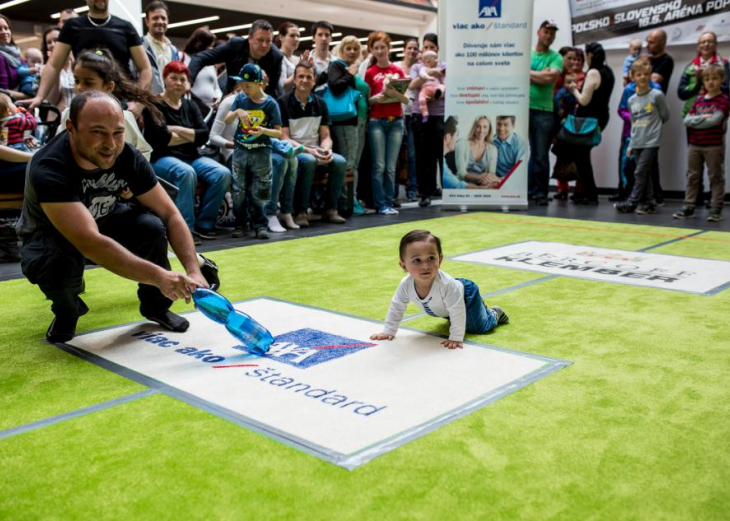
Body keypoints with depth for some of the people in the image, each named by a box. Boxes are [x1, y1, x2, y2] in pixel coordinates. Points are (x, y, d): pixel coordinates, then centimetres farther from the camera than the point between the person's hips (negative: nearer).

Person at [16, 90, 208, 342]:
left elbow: (170, 214, -19)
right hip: (49, 236, -3)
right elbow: (91, 244, -46)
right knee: (59, 264, -37)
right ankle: (66, 310, 1)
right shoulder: (48, 170, -37)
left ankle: (155, 306, 1)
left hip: (102, 222, 3)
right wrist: (159, 275, -51)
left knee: (152, 226, -26)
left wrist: (193, 272, -32)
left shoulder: (128, 158, -23)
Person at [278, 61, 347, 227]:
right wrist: (308, 150, -20)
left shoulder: (320, 103, 11)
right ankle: (301, 211, -25)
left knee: (340, 161, -25)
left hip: (316, 151, 4)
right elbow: (284, 138, -8)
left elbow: (326, 136, 10)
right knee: (309, 161, -37)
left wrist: (326, 150, -14)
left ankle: (330, 209, -12)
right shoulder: (283, 103, -3)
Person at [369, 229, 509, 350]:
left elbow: (457, 312, -39)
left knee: (478, 327, -4)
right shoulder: (405, 285, -33)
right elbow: (396, 308, -16)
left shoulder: (446, 285, -48)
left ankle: (494, 313, 27)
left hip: (466, 296, -6)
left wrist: (456, 338, -36)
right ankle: (481, 306, 57)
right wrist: (388, 331, -14)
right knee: (450, 317, 33)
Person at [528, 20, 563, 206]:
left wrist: (529, 72, -1)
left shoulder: (555, 57, 6)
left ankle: (540, 192, 6)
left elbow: (550, 77, -10)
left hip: (544, 111, -1)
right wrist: (541, 75, -6)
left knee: (541, 154, 0)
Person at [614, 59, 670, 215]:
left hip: (651, 142, -5)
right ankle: (650, 203, 15)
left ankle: (631, 203, -6)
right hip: (636, 143, 5)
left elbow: (665, 116, 3)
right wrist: (630, 145, 13)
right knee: (645, 174, 9)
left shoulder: (657, 95, -6)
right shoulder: (632, 100, 9)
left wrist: (652, 127, 9)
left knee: (640, 172, -8)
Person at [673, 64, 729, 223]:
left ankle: (716, 209, 6)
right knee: (692, 176, 9)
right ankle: (688, 207, 16)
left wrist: (694, 121, -8)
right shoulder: (698, 100, 10)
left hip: (714, 146, -5)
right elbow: (687, 120, 1)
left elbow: (715, 120, -17)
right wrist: (702, 118, -14)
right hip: (695, 145, 5)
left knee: (716, 177, 2)